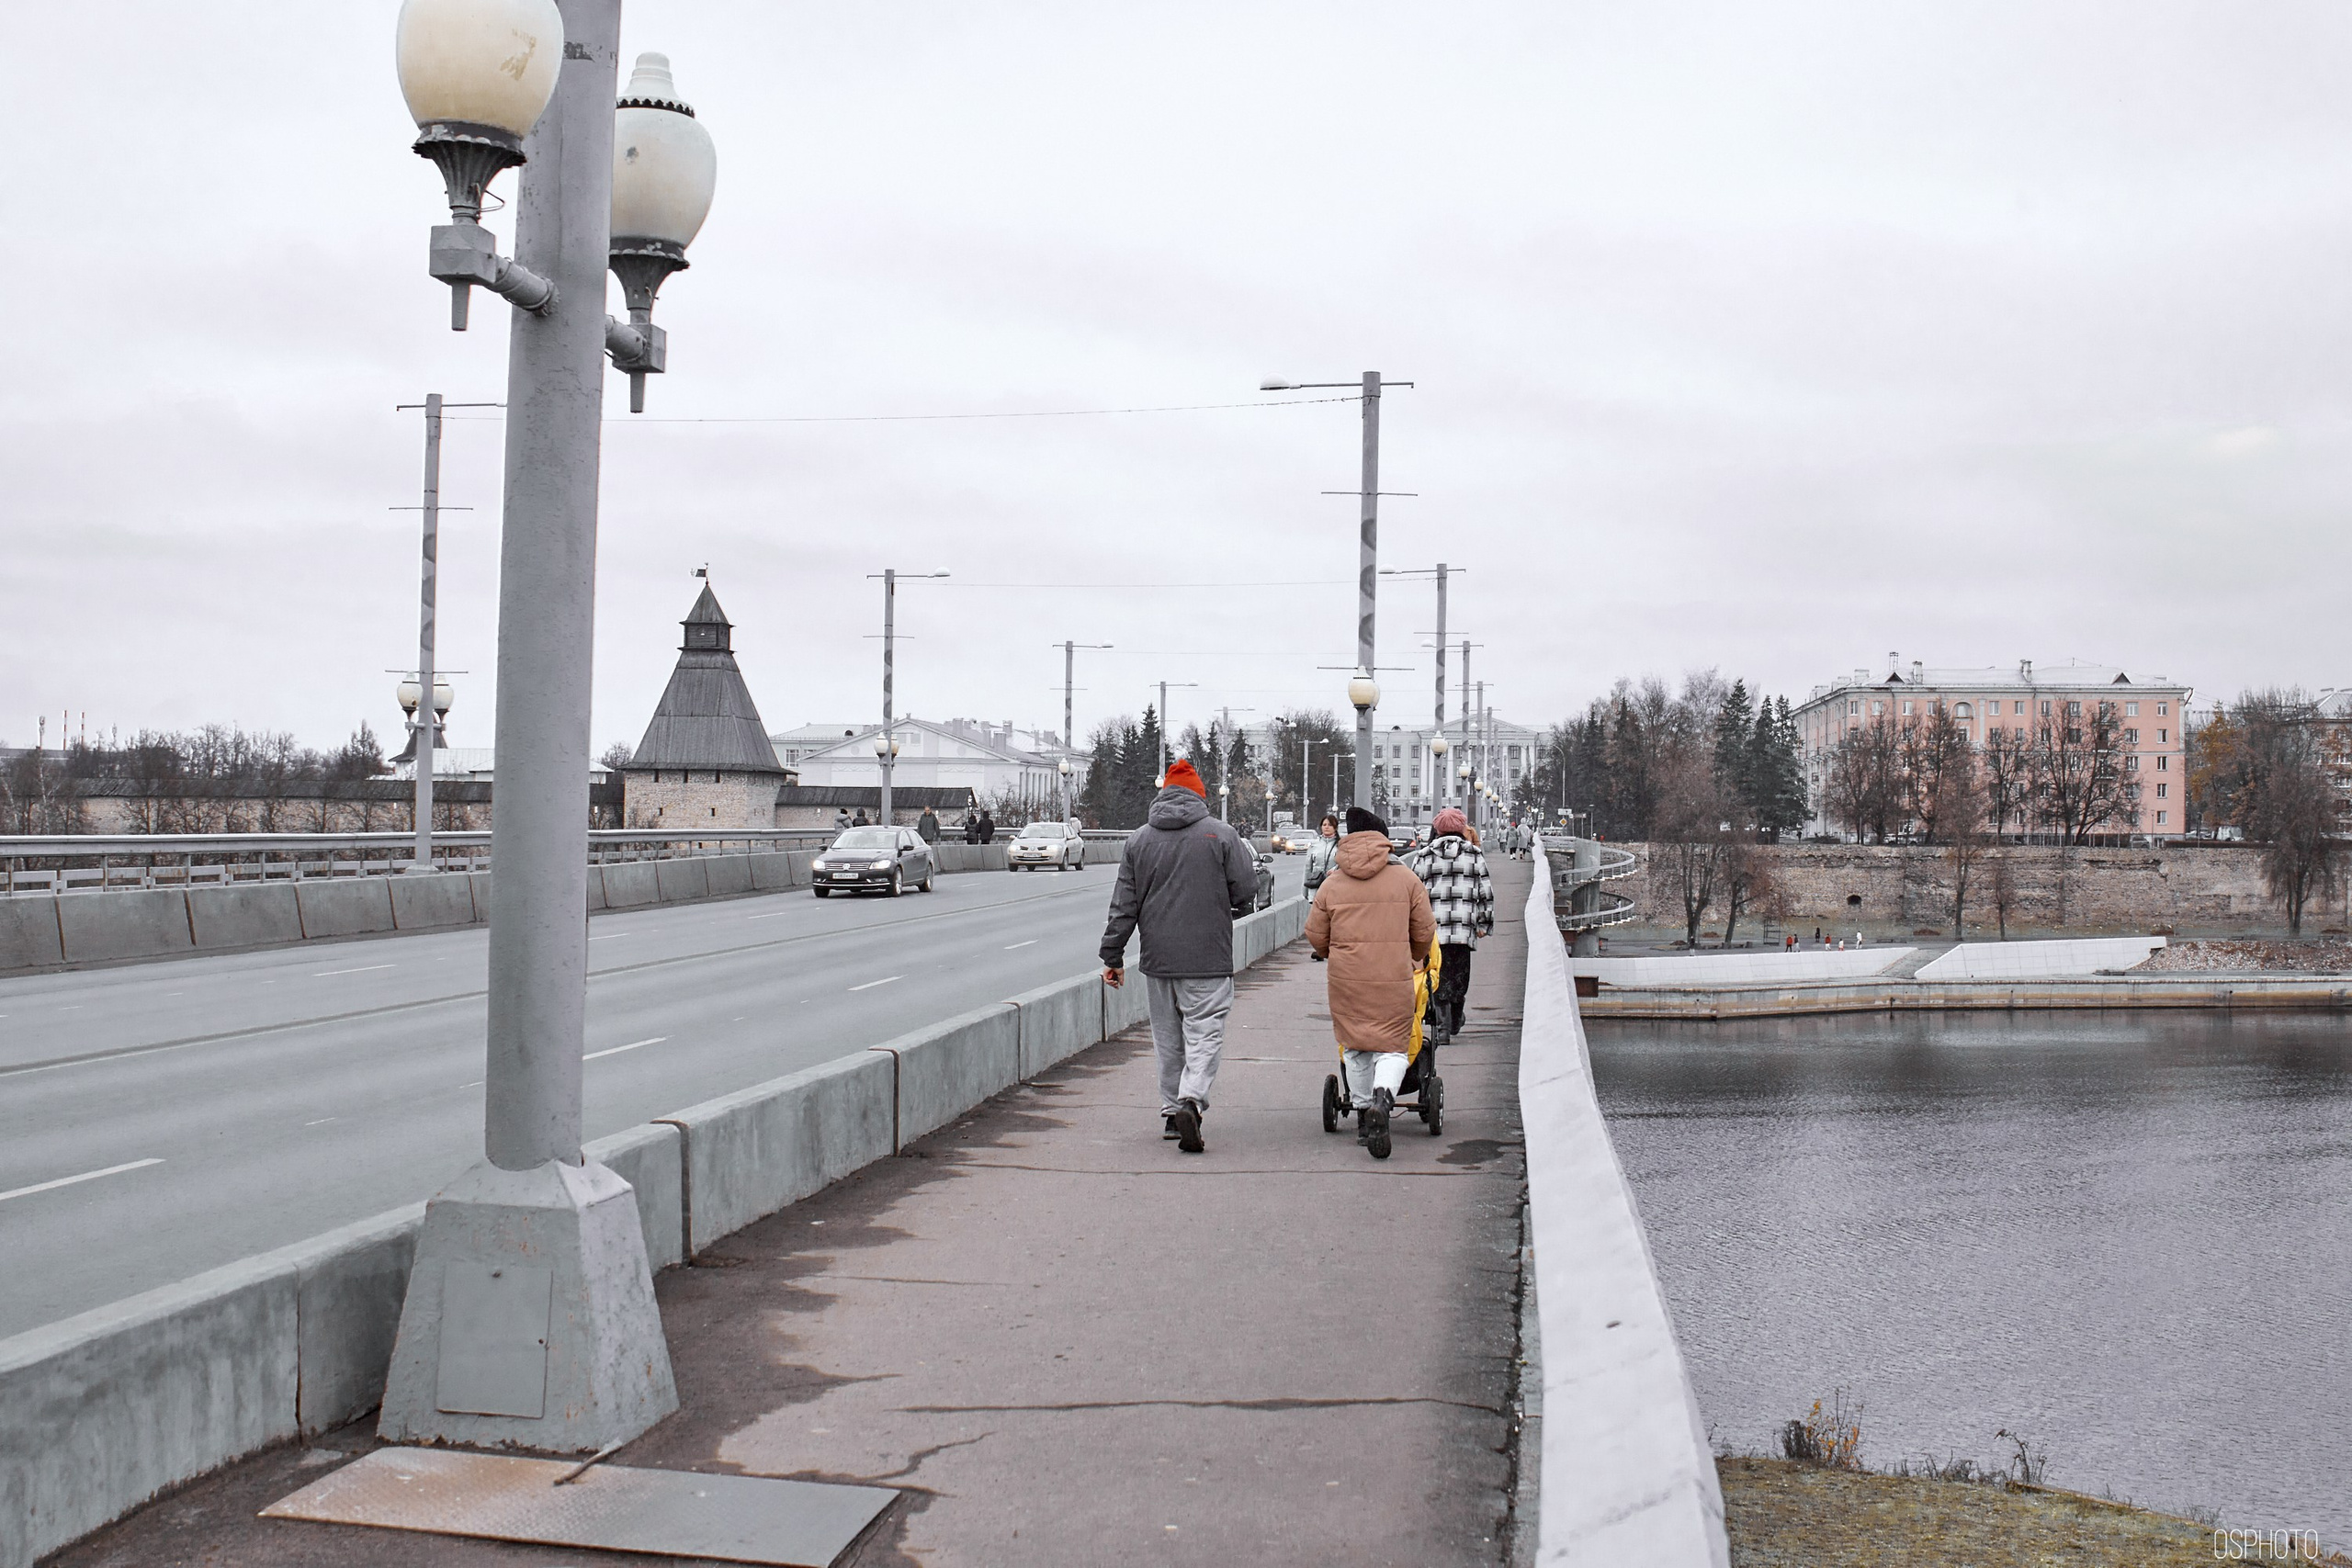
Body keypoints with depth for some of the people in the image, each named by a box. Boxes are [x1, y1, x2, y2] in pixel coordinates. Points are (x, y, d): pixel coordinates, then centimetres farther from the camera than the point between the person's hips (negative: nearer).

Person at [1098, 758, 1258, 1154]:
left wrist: (1112, 956, 12)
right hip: (1208, 959, -3)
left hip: (1157, 959, 4)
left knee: (1168, 1039, 13)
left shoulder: (1139, 839, 6)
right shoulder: (1221, 834, -4)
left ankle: (1171, 1112, 18)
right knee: (1204, 1033, -3)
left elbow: (1123, 904, 7)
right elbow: (1246, 891, -4)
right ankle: (1191, 1100, -22)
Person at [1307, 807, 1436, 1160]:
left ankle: (1363, 1108, 23)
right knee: (1392, 1047, 3)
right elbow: (1424, 933, 6)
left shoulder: (1332, 885, 2)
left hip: (1346, 982, 1)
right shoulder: (1406, 879, 1)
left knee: (1355, 1047, 18)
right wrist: (1415, 960, 27)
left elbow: (1316, 937, 7)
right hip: (1394, 983, -1)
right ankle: (1382, 1097, -24)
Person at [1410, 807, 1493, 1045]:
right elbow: (1486, 892, 5)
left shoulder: (1423, 857, 5)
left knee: (1439, 975, 2)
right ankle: (1455, 1023, 25)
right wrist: (1484, 923, 12)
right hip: (1465, 928, 1)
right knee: (1459, 975, 13)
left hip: (1432, 928, -1)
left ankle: (1442, 1025, -9)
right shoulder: (1475, 855, 5)